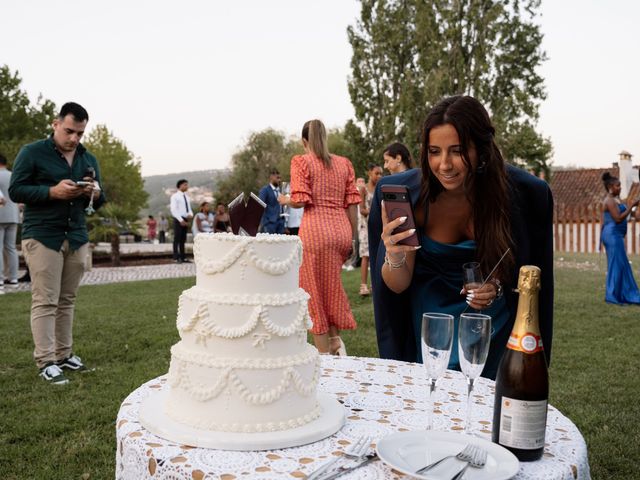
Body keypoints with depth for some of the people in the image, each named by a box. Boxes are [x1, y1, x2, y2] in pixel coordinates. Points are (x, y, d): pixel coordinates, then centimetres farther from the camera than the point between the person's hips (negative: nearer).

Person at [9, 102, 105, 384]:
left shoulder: (89, 160, 14)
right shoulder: (32, 153, -1)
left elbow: (98, 202, 18)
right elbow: (15, 190, -6)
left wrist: (95, 194, -6)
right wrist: (53, 191, -18)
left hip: (77, 238, 5)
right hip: (42, 237, -5)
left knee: (67, 300, 8)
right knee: (45, 301, -6)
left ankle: (64, 354, 16)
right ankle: (46, 362, -2)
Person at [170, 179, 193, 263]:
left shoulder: (187, 197, 15)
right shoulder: (175, 196, -5)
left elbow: (189, 209, 20)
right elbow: (173, 210, -13)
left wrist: (191, 214, -4)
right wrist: (181, 220, -20)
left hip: (185, 219, 6)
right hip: (178, 219, -6)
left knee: (183, 239, 9)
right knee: (177, 239, -5)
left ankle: (183, 257, 12)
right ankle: (176, 258, -2)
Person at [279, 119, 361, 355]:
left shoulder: (301, 161, 0)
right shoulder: (344, 163, 12)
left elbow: (300, 201, -11)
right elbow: (352, 203, 8)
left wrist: (285, 200, 11)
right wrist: (353, 238, 14)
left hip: (315, 229, -5)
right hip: (342, 230, 5)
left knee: (315, 293, 6)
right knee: (330, 285, 24)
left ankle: (325, 353, 12)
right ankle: (335, 339, 15)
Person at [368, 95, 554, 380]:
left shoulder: (522, 193, -20)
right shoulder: (405, 194, -21)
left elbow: (529, 269, -1)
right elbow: (398, 286, -14)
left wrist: (499, 286, -20)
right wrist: (395, 259, -35)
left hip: (494, 325, 1)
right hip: (428, 325, 0)